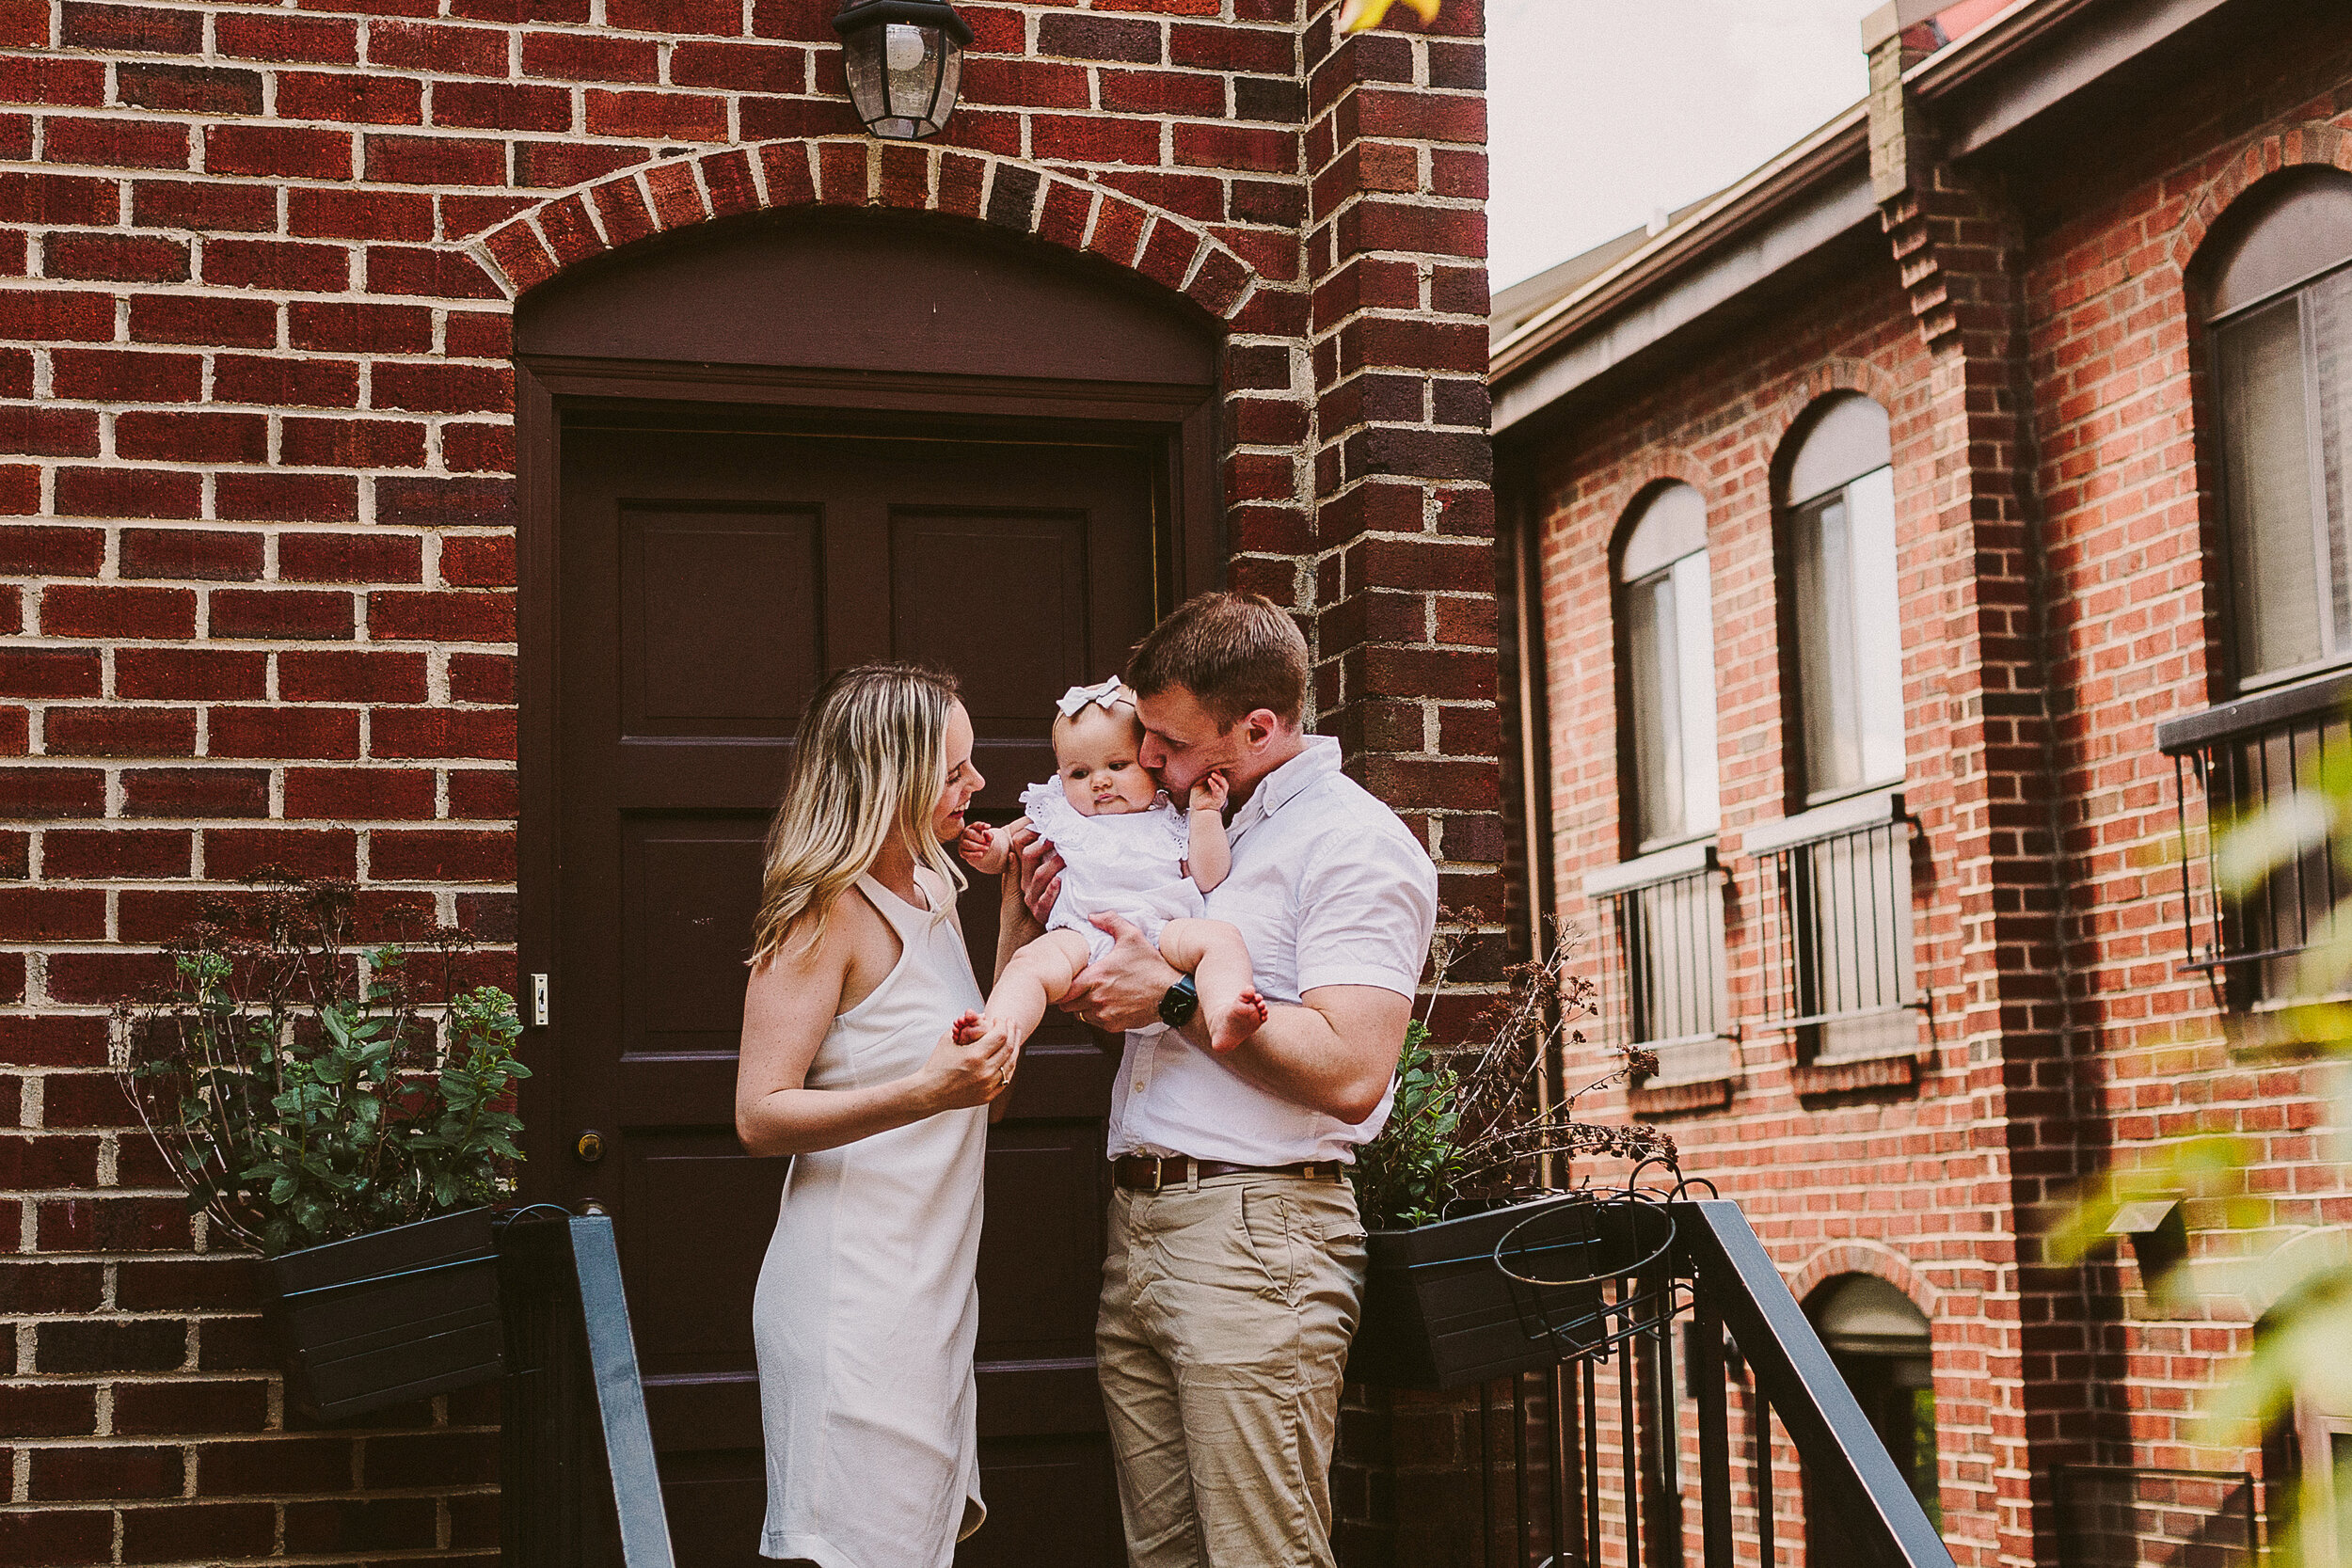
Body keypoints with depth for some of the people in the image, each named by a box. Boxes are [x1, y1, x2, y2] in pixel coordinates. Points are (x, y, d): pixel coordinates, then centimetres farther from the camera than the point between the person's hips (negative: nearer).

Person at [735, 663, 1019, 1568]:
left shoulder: (931, 895, 14)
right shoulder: (827, 912, -13)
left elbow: (978, 1055, 24)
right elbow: (759, 1117, -19)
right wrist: (925, 1094, -32)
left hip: (930, 1287, 9)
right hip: (854, 1294, -9)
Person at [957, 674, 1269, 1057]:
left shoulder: (1171, 820, 20)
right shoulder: (1057, 815, 24)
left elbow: (1208, 879, 12)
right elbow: (1008, 840, 30)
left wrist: (1205, 812, 5)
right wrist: (989, 849, 5)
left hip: (1162, 930, 0)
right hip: (1082, 934, 0)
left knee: (1220, 938, -28)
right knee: (1031, 963, -30)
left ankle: (1223, 1020, -50)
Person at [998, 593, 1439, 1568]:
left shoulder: (1353, 843, -7)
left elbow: (1349, 1073, -19)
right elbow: (1121, 1012, 30)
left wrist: (1174, 995, -15)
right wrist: (1038, 920, 11)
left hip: (1252, 1231, -8)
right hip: (1136, 1223, 9)